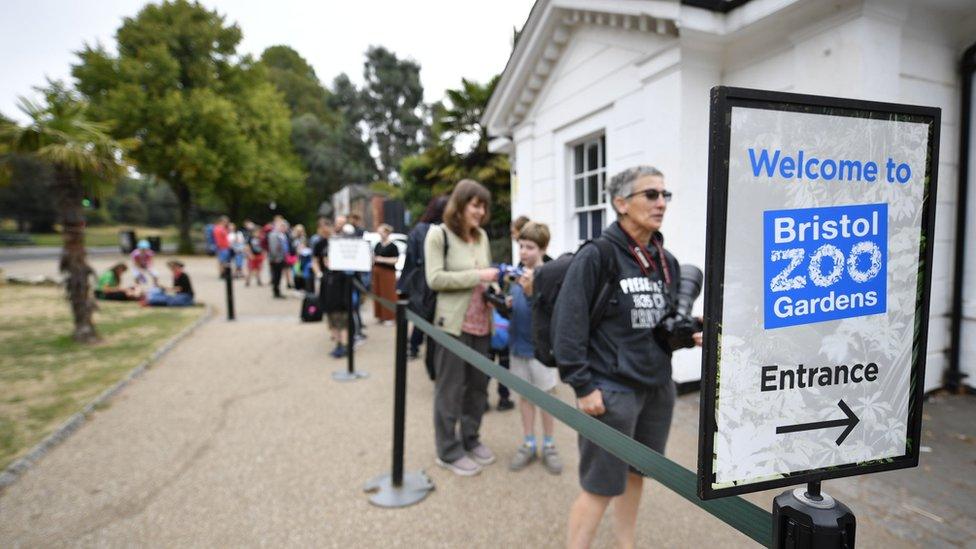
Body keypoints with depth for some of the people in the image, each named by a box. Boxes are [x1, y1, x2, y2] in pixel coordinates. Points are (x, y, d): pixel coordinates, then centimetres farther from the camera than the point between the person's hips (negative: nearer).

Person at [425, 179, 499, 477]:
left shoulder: (482, 236, 10)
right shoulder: (438, 234, -8)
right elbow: (435, 279, -16)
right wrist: (478, 276, -19)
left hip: (480, 322, 6)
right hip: (453, 323, -6)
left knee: (478, 384, 15)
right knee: (450, 388, 5)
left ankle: (470, 439, 33)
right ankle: (449, 451, 19)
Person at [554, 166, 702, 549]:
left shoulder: (667, 262, 8)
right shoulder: (596, 256, -14)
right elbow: (568, 326, -16)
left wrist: (691, 334, -2)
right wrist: (582, 386, -17)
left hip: (658, 388, 7)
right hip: (611, 389, -7)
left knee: (635, 474, 20)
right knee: (601, 487, 2)